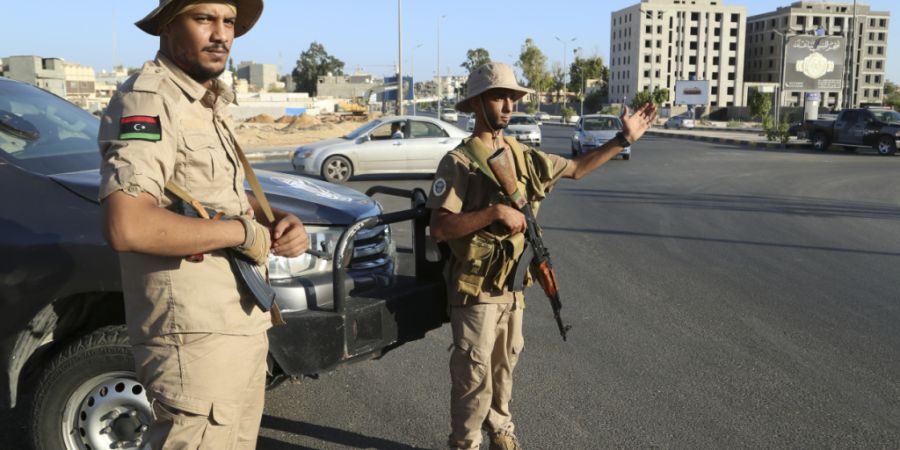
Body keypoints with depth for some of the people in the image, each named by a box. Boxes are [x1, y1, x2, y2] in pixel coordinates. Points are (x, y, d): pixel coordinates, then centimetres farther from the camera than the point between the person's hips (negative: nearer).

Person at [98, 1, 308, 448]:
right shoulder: (148, 101, -16)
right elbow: (127, 226, -30)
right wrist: (243, 231, -19)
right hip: (196, 338, -10)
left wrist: (279, 220, 3)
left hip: (242, 326, 10)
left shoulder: (208, 104, 13)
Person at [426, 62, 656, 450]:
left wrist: (624, 139, 14)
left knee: (503, 367, 21)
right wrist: (495, 212, -28)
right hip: (476, 290, -7)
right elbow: (439, 228, -23)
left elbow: (576, 168, 18)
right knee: (474, 374, 3)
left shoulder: (523, 156, 6)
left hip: (512, 287, 7)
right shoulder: (458, 162, -15)